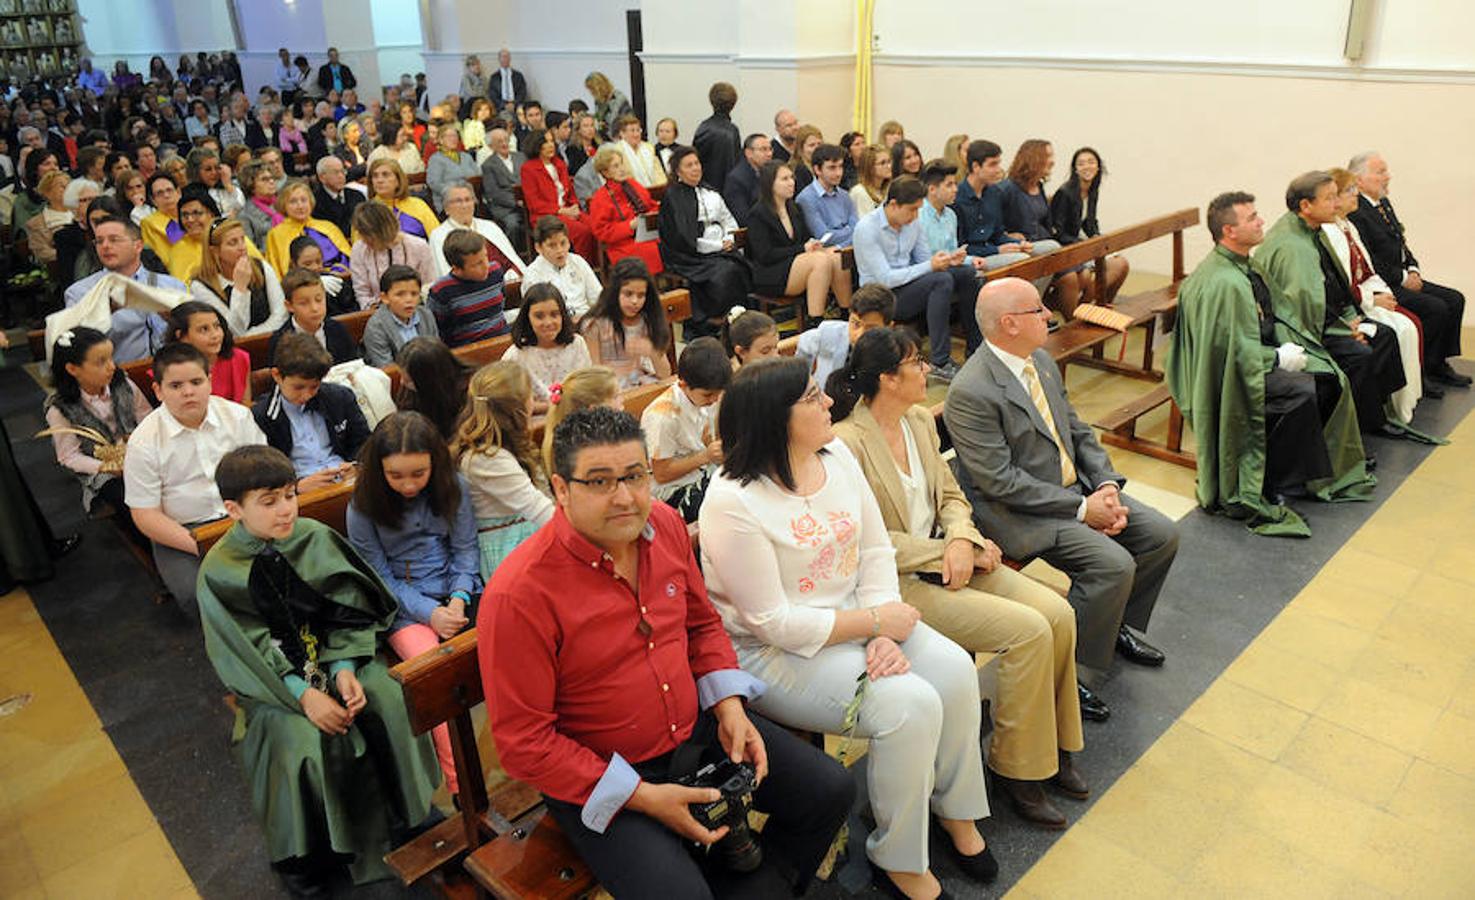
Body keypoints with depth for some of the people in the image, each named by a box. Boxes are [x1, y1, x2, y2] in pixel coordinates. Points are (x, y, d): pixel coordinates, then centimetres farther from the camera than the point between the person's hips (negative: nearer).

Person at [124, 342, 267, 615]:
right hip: (181, 532, -2)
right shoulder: (143, 441, -7)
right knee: (196, 596, -30)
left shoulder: (238, 416, 1)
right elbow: (146, 515, -6)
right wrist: (202, 548, -17)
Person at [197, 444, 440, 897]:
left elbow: (347, 610, -3)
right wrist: (303, 694, -23)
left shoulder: (316, 538, -4)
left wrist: (344, 669, -18)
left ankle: (407, 809, 4)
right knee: (302, 745, -27)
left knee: (394, 703, -21)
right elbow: (244, 655, -12)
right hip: (275, 679, -2)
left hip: (337, 656, 3)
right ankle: (302, 853, 0)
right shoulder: (219, 571, -10)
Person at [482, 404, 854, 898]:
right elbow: (523, 742, -20)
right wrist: (643, 797, -21)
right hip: (597, 778, -6)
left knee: (831, 789, 5)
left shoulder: (665, 524, -5)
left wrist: (729, 708, -4)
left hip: (694, 728, 6)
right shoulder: (518, 593, -25)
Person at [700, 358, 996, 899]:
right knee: (910, 705, -22)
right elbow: (773, 623, -22)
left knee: (953, 669, -11)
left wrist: (884, 637, -14)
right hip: (773, 652, -7)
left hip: (852, 618, 7)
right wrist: (875, 622, -17)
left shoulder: (837, 456, -1)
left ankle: (953, 807, 15)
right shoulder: (733, 502, -23)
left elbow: (876, 550, 1)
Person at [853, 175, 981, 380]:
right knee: (941, 280, -29)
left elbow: (924, 260, 12)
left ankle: (975, 351, 1)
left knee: (967, 273, -8)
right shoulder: (867, 229, -17)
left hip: (909, 284, 8)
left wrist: (947, 260, -11)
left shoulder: (912, 223, 6)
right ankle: (940, 363, -31)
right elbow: (886, 279, -23)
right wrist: (931, 266, -25)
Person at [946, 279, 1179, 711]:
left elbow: (1078, 432, 12)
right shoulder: (970, 393, -23)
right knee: (1114, 565, -23)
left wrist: (1107, 485, -4)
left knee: (1161, 534, 5)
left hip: (1076, 486, 9)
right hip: (1016, 511, -9)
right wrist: (1081, 509, -20)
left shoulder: (1041, 360, 5)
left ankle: (1118, 623, 27)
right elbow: (1000, 481, -24)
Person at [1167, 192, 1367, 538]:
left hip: (1257, 355, 10)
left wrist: (1285, 344, 5)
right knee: (1301, 392, -25)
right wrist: (1280, 358, -16)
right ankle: (1268, 488, -11)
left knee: (1331, 379, 2)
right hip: (1228, 375, -10)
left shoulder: (1248, 264, 8)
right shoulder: (1224, 282, -25)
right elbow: (1235, 350, -26)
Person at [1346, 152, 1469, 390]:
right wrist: (1402, 278, -15)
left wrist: (1413, 270, 5)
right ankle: (1424, 368, -2)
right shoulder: (1355, 213, -18)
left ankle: (1439, 363, 10)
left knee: (1455, 299, 2)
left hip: (1404, 279, 10)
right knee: (1437, 308, -20)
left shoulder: (1384, 203, 15)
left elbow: (1400, 244, 21)